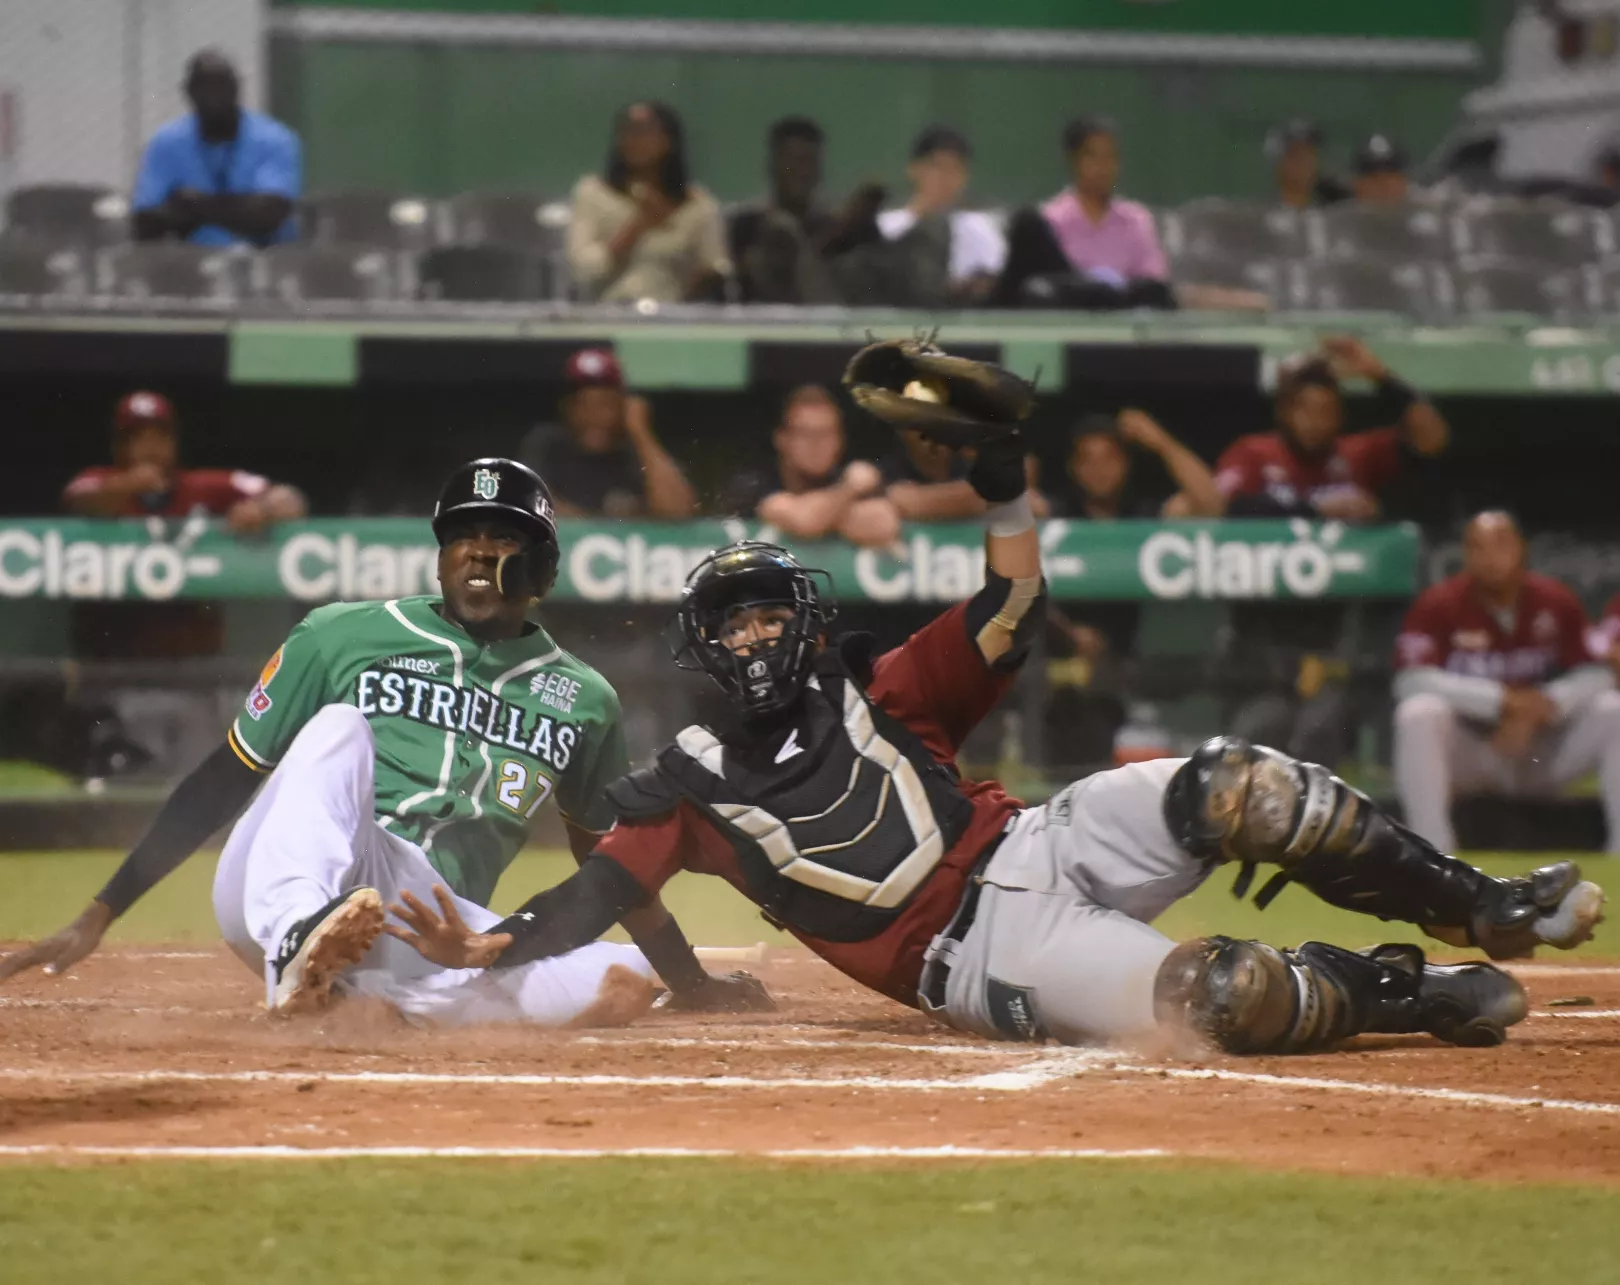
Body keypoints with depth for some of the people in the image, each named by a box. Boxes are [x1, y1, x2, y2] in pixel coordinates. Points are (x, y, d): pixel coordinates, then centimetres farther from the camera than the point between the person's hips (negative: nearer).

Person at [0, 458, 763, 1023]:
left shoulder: (582, 700, 17)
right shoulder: (343, 637, 9)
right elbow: (221, 784, 8)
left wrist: (693, 984, 25)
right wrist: (98, 918, 1)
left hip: (434, 941, 3)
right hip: (270, 894, -3)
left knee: (622, 983, -23)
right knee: (340, 728, -27)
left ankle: (331, 977, -30)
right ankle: (299, 941, -52)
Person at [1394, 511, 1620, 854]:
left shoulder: (1556, 603, -1)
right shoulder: (1440, 605, -10)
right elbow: (1412, 681, -21)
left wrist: (1534, 711, -23)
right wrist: (1505, 698, -27)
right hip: (1468, 753, -3)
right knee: (1419, 714, -32)